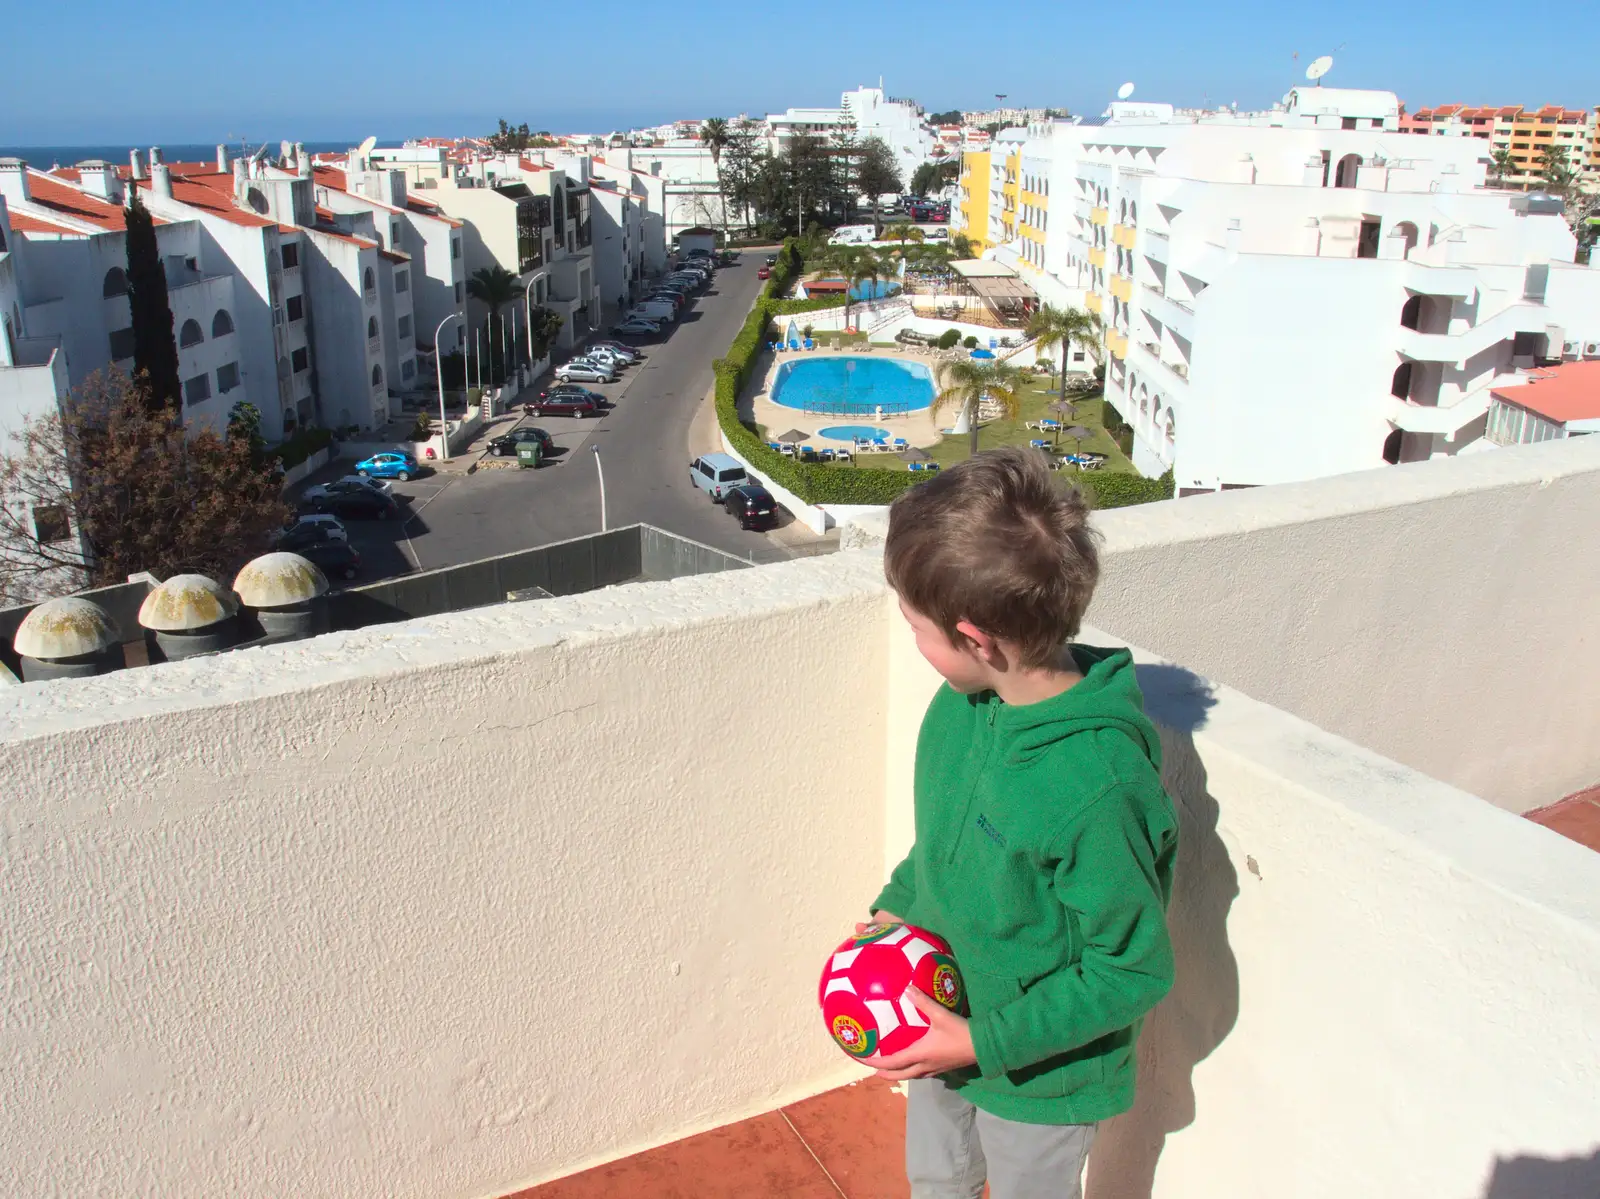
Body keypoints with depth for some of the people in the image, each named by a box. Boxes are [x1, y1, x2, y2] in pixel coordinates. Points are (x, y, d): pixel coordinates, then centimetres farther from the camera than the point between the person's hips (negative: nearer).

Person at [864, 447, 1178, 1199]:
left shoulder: (1097, 786, -37)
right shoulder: (964, 700, -14)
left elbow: (1133, 973, -25)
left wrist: (986, 1042, -23)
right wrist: (894, 907, -6)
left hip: (1041, 1072, -6)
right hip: (941, 1029, 6)